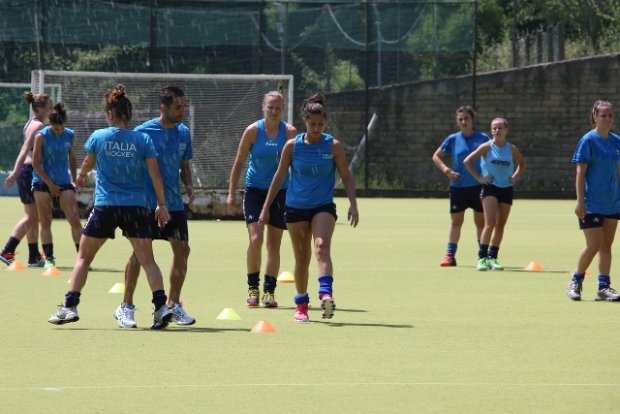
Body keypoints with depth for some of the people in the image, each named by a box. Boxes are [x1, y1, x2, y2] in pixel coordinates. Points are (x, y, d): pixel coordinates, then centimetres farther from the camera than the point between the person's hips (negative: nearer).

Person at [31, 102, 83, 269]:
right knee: (45, 221, -1)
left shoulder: (70, 135, 1)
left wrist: (74, 180, 7)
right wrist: (50, 184, -11)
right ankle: (49, 258, 5)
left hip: (64, 182, 2)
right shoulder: (42, 136, -9)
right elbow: (36, 163, -8)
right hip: (43, 182, -2)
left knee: (75, 218, -7)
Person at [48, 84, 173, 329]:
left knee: (84, 256, 12)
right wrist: (161, 205, 6)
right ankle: (161, 306, -15)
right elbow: (155, 175, -3)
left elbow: (87, 164, 19)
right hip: (136, 207, 1)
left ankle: (70, 306, 9)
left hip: (105, 206, -1)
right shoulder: (142, 140, -1)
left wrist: (81, 176, 41)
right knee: (147, 258, 0)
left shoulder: (98, 137, 0)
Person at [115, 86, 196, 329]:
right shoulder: (144, 132, -9)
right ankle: (126, 307, 3)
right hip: (147, 203, -6)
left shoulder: (183, 133, 8)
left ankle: (173, 304, 16)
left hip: (174, 203, 6)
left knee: (182, 249, 2)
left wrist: (188, 185, 0)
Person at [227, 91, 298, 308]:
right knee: (256, 239, -14)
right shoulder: (253, 131, -5)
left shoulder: (290, 132, -4)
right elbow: (239, 162, 1)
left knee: (274, 245, 3)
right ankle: (253, 287, 0)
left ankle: (269, 290, 11)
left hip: (280, 192, 1)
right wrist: (231, 194, -1)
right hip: (254, 190, -1)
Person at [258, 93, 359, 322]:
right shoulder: (292, 146, -2)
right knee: (301, 258, 7)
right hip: (296, 207, 2)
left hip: (323, 206, -1)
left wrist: (353, 204, -8)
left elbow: (346, 176, 3)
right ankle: (301, 305, 20)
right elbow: (279, 176, 6)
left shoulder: (333, 146, -3)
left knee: (322, 247, -25)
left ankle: (326, 293, -38)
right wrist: (266, 207, 6)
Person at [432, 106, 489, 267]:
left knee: (481, 222, 6)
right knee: (456, 222, 4)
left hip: (478, 186, -1)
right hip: (458, 186, 1)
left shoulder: (483, 138, -1)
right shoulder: (453, 139, 1)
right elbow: (436, 156, 10)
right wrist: (447, 170, -4)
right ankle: (450, 255, 8)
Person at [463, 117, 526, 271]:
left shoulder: (511, 149, 4)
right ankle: (482, 257, -13)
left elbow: (522, 163, 21)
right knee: (490, 223, -15)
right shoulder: (487, 147, -5)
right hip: (490, 188, -4)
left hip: (506, 189, 4)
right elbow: (467, 161, -4)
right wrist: (479, 177, -8)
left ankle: (492, 258, 13)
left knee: (500, 225, 6)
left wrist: (515, 176, 5)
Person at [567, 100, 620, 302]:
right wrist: (580, 201, -16)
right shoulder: (588, 140, -10)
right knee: (593, 245, -8)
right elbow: (580, 172, -11)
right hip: (592, 203, -6)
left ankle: (604, 287, 8)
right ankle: (575, 282, 11)